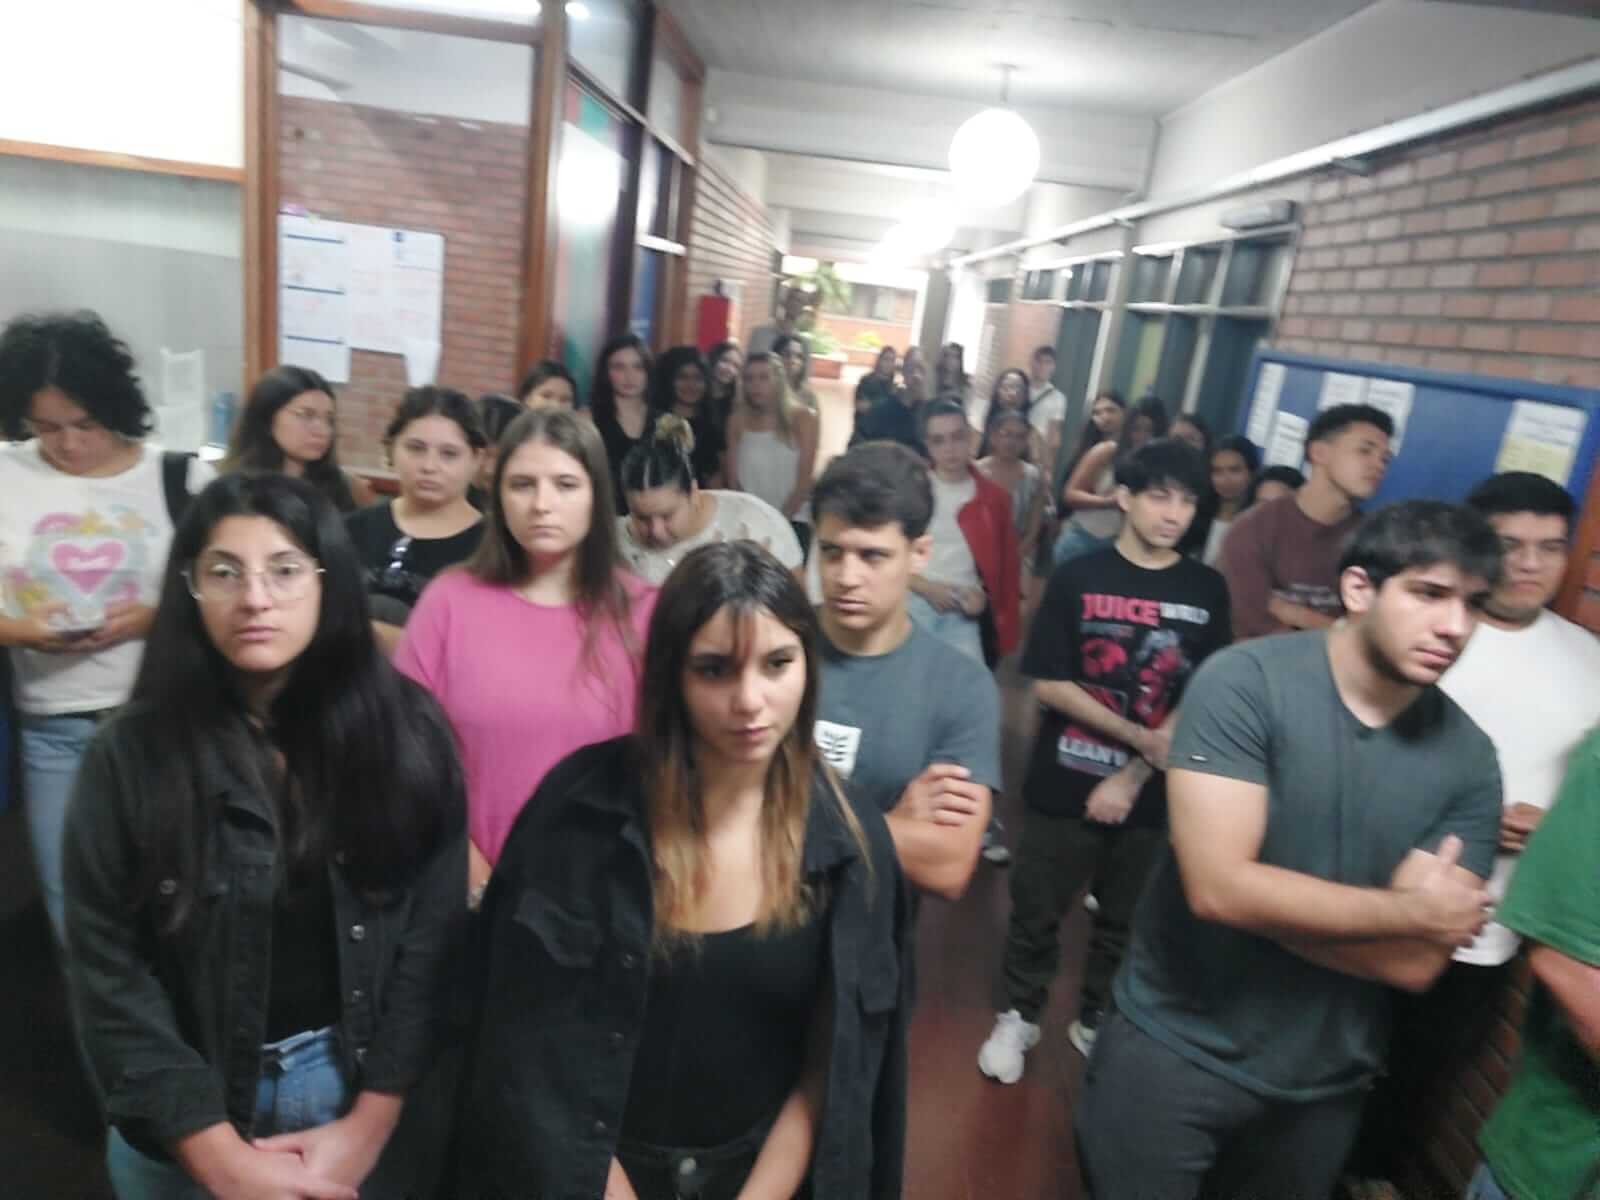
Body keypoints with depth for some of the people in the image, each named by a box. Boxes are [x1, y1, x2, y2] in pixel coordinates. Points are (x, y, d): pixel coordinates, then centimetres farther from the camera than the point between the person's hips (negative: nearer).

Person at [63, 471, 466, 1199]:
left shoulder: (404, 732, -9)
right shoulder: (129, 756, -10)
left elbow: (433, 938, -9)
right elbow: (108, 973, -10)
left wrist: (367, 1125, -12)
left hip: (369, 1093, 1)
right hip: (187, 1130, 0)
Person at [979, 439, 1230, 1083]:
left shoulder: (1207, 590, -1)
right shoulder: (1078, 578, -6)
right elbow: (1047, 684, -9)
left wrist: (1133, 777, -9)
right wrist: (1139, 736, -15)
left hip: (1153, 790, 2)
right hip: (1065, 782, -1)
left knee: (1126, 920, 15)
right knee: (1037, 910, 10)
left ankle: (1099, 1020, 36)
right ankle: (1019, 1016, 30)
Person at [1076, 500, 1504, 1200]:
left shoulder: (1469, 761, -7)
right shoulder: (1246, 682, -20)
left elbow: (1415, 963, -10)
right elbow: (1217, 887, -26)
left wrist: (1264, 895, -20)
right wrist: (1413, 909, -16)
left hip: (1325, 1084, 4)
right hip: (1173, 1050, -4)